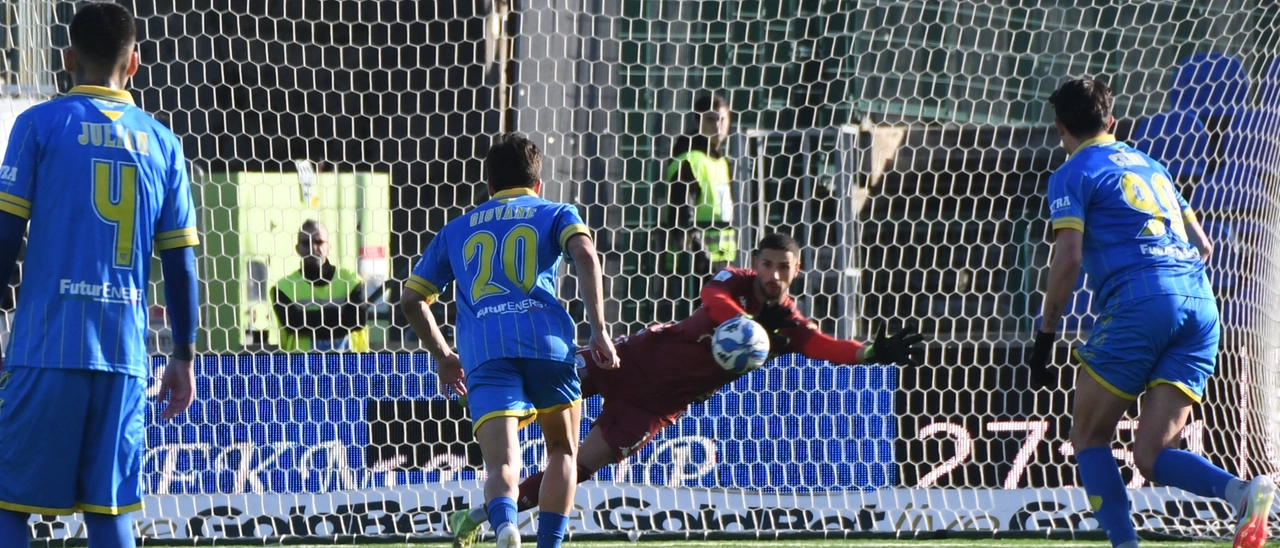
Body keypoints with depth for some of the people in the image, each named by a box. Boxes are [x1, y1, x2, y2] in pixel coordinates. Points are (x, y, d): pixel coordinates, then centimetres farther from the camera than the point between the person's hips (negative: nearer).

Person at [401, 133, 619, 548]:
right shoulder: (555, 214, 20)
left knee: (502, 463, -13)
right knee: (563, 449, 23)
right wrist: (598, 330, -4)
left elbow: (412, 300, 28)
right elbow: (585, 254, -2)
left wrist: (442, 356, 42)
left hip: (483, 354, 1)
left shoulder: (455, 231, 29)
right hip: (546, 342, -1)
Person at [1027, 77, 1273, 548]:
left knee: (1089, 439, 8)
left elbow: (1068, 256, -6)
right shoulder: (1150, 165, 28)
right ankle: (1244, 492, -26)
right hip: (1200, 303, 6)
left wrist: (1045, 335, -1)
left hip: (1138, 303, -6)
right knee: (1151, 456, 1)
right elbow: (1203, 245, 27)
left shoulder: (1073, 174, 7)